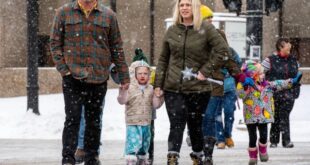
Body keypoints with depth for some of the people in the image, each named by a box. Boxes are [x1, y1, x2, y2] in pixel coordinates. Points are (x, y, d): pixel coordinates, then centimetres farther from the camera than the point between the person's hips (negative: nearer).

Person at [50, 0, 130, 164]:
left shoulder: (108, 15, 7)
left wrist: (124, 76, 10)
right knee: (72, 118, -7)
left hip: (99, 77, 2)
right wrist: (63, 69, -7)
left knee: (94, 120, 10)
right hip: (73, 77, -2)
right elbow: (55, 42, 3)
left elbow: (117, 48, 10)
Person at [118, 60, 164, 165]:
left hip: (146, 123, 5)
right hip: (132, 123, -5)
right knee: (133, 144, -18)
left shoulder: (150, 89, 8)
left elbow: (155, 105, 9)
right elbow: (122, 101, -15)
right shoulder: (130, 88, -5)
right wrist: (122, 91, -30)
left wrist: (158, 97, -8)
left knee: (144, 145, 16)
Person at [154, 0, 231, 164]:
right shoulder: (172, 31, 7)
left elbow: (223, 51, -8)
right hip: (173, 88, 2)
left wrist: (206, 71, -11)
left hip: (198, 88, -2)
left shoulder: (206, 29, -3)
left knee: (195, 125, 9)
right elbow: (163, 59, 13)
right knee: (176, 125, -9)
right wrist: (158, 83, 7)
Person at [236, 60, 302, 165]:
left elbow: (279, 85, 9)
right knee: (253, 138, 3)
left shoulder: (267, 85, 4)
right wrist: (245, 86, -39)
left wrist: (292, 82, 5)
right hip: (251, 117, -4)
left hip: (264, 116, 4)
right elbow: (241, 95, -25)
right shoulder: (247, 86, -12)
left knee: (264, 136, 4)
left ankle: (263, 152, 30)